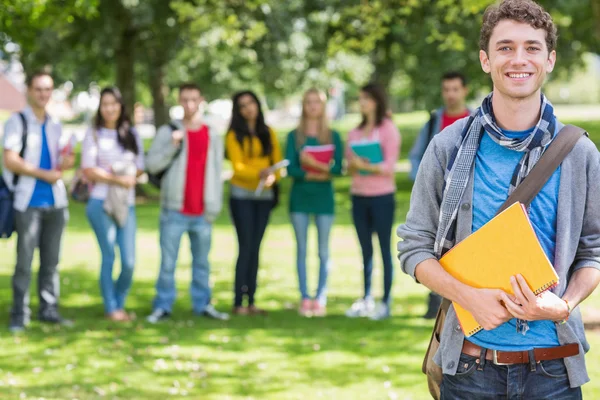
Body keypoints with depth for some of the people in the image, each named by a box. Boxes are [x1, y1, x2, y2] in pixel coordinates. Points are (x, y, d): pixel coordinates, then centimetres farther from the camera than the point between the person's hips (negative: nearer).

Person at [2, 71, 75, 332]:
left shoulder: (54, 126, 16)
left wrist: (65, 164, -2)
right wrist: (45, 174, -15)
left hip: (56, 202, 5)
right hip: (29, 202, -5)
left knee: (51, 260, 7)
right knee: (24, 261, -5)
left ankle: (49, 309, 14)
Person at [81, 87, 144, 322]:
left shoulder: (131, 135, 13)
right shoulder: (94, 135, 3)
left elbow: (140, 168, 12)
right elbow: (88, 170, -4)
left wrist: (131, 177, -8)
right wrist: (117, 179, -12)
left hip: (127, 204, 3)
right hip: (101, 203, -3)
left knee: (129, 261, -2)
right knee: (109, 256, -3)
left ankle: (120, 303, 17)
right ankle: (111, 307, 9)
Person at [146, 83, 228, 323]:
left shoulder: (213, 136, 10)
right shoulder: (168, 132, 1)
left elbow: (217, 172, 10)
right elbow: (152, 164, -6)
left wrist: (215, 206, 3)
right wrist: (172, 146, -20)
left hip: (202, 213, 3)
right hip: (174, 210, -2)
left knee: (202, 261, 8)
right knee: (168, 262, -3)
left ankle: (203, 305, 16)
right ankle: (163, 306, 3)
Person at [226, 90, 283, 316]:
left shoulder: (268, 134, 11)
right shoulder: (234, 136, -3)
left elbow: (277, 162, 5)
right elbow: (238, 167, -12)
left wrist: (272, 177, -17)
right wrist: (259, 173, -30)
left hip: (264, 195, 4)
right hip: (242, 195, -4)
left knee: (255, 248, 6)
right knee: (246, 248, -10)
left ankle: (251, 301, 8)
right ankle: (239, 303, -9)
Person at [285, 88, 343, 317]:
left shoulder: (332, 136, 5)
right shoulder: (294, 136, 5)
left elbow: (338, 169, -5)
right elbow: (290, 169, -4)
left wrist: (318, 165, -22)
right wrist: (313, 175, -17)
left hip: (324, 197, 0)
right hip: (300, 197, 0)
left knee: (323, 250, 0)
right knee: (301, 248, 2)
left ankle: (321, 298, 4)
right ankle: (304, 298, 6)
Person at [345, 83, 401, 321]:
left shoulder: (388, 129, -4)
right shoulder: (356, 132, 14)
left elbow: (389, 167, -10)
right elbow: (349, 166, 13)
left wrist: (366, 166, -22)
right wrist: (352, 166, -8)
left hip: (382, 196, -6)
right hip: (359, 196, 6)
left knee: (385, 248, -4)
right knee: (365, 249, 8)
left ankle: (386, 302, -3)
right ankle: (366, 299, 12)